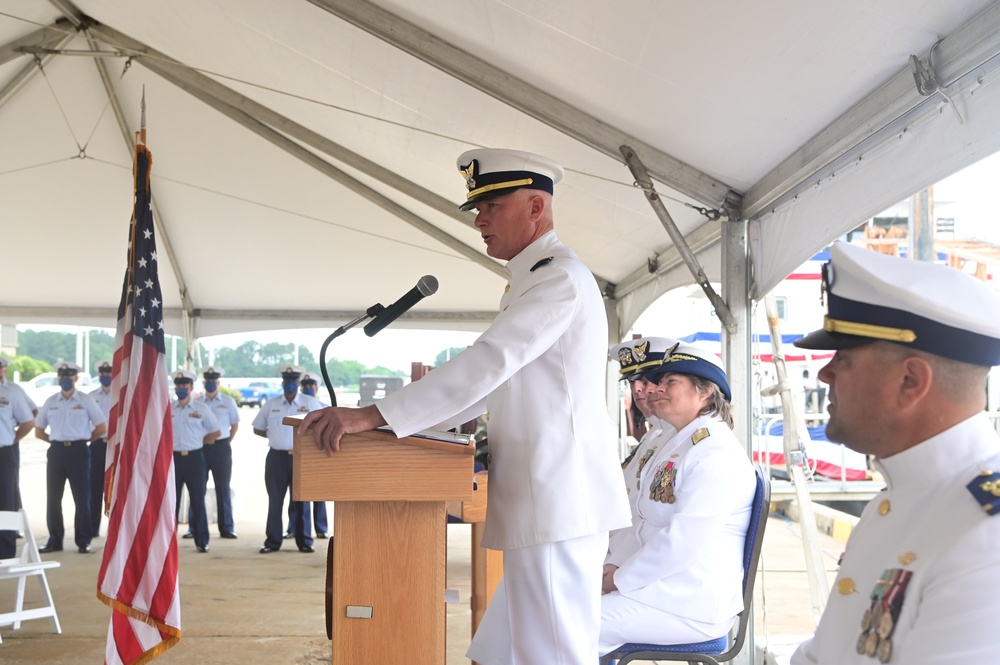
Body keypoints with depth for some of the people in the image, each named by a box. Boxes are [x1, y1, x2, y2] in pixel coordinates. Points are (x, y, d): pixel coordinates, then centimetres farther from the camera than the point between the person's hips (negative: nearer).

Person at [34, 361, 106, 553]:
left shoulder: (86, 401, 2)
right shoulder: (50, 402, 10)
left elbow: (102, 427, 3)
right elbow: (39, 431, 16)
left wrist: (84, 438, 3)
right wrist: (57, 439, 6)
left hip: (78, 451, -3)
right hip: (56, 451, 3)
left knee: (82, 498, 0)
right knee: (53, 498, 6)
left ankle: (83, 542, 7)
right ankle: (55, 541, 16)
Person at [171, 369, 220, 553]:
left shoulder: (202, 409, 1)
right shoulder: (167, 408, 7)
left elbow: (216, 432, 7)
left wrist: (199, 442, 6)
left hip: (194, 458, -2)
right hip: (173, 458, 2)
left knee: (198, 501, 0)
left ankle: (202, 541, 6)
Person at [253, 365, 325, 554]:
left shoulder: (311, 403, 1)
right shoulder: (271, 405, 7)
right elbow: (257, 428, 16)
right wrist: (274, 436, 5)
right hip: (276, 457, 2)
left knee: (301, 500, 4)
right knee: (275, 500, 4)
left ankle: (304, 541, 10)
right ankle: (272, 541, 10)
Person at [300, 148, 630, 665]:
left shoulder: (560, 278, -12)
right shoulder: (529, 282, 21)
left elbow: (488, 362, -22)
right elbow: (497, 377, 24)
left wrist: (372, 416, -22)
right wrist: (421, 420, 14)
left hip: (559, 505, -10)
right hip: (547, 505, 10)